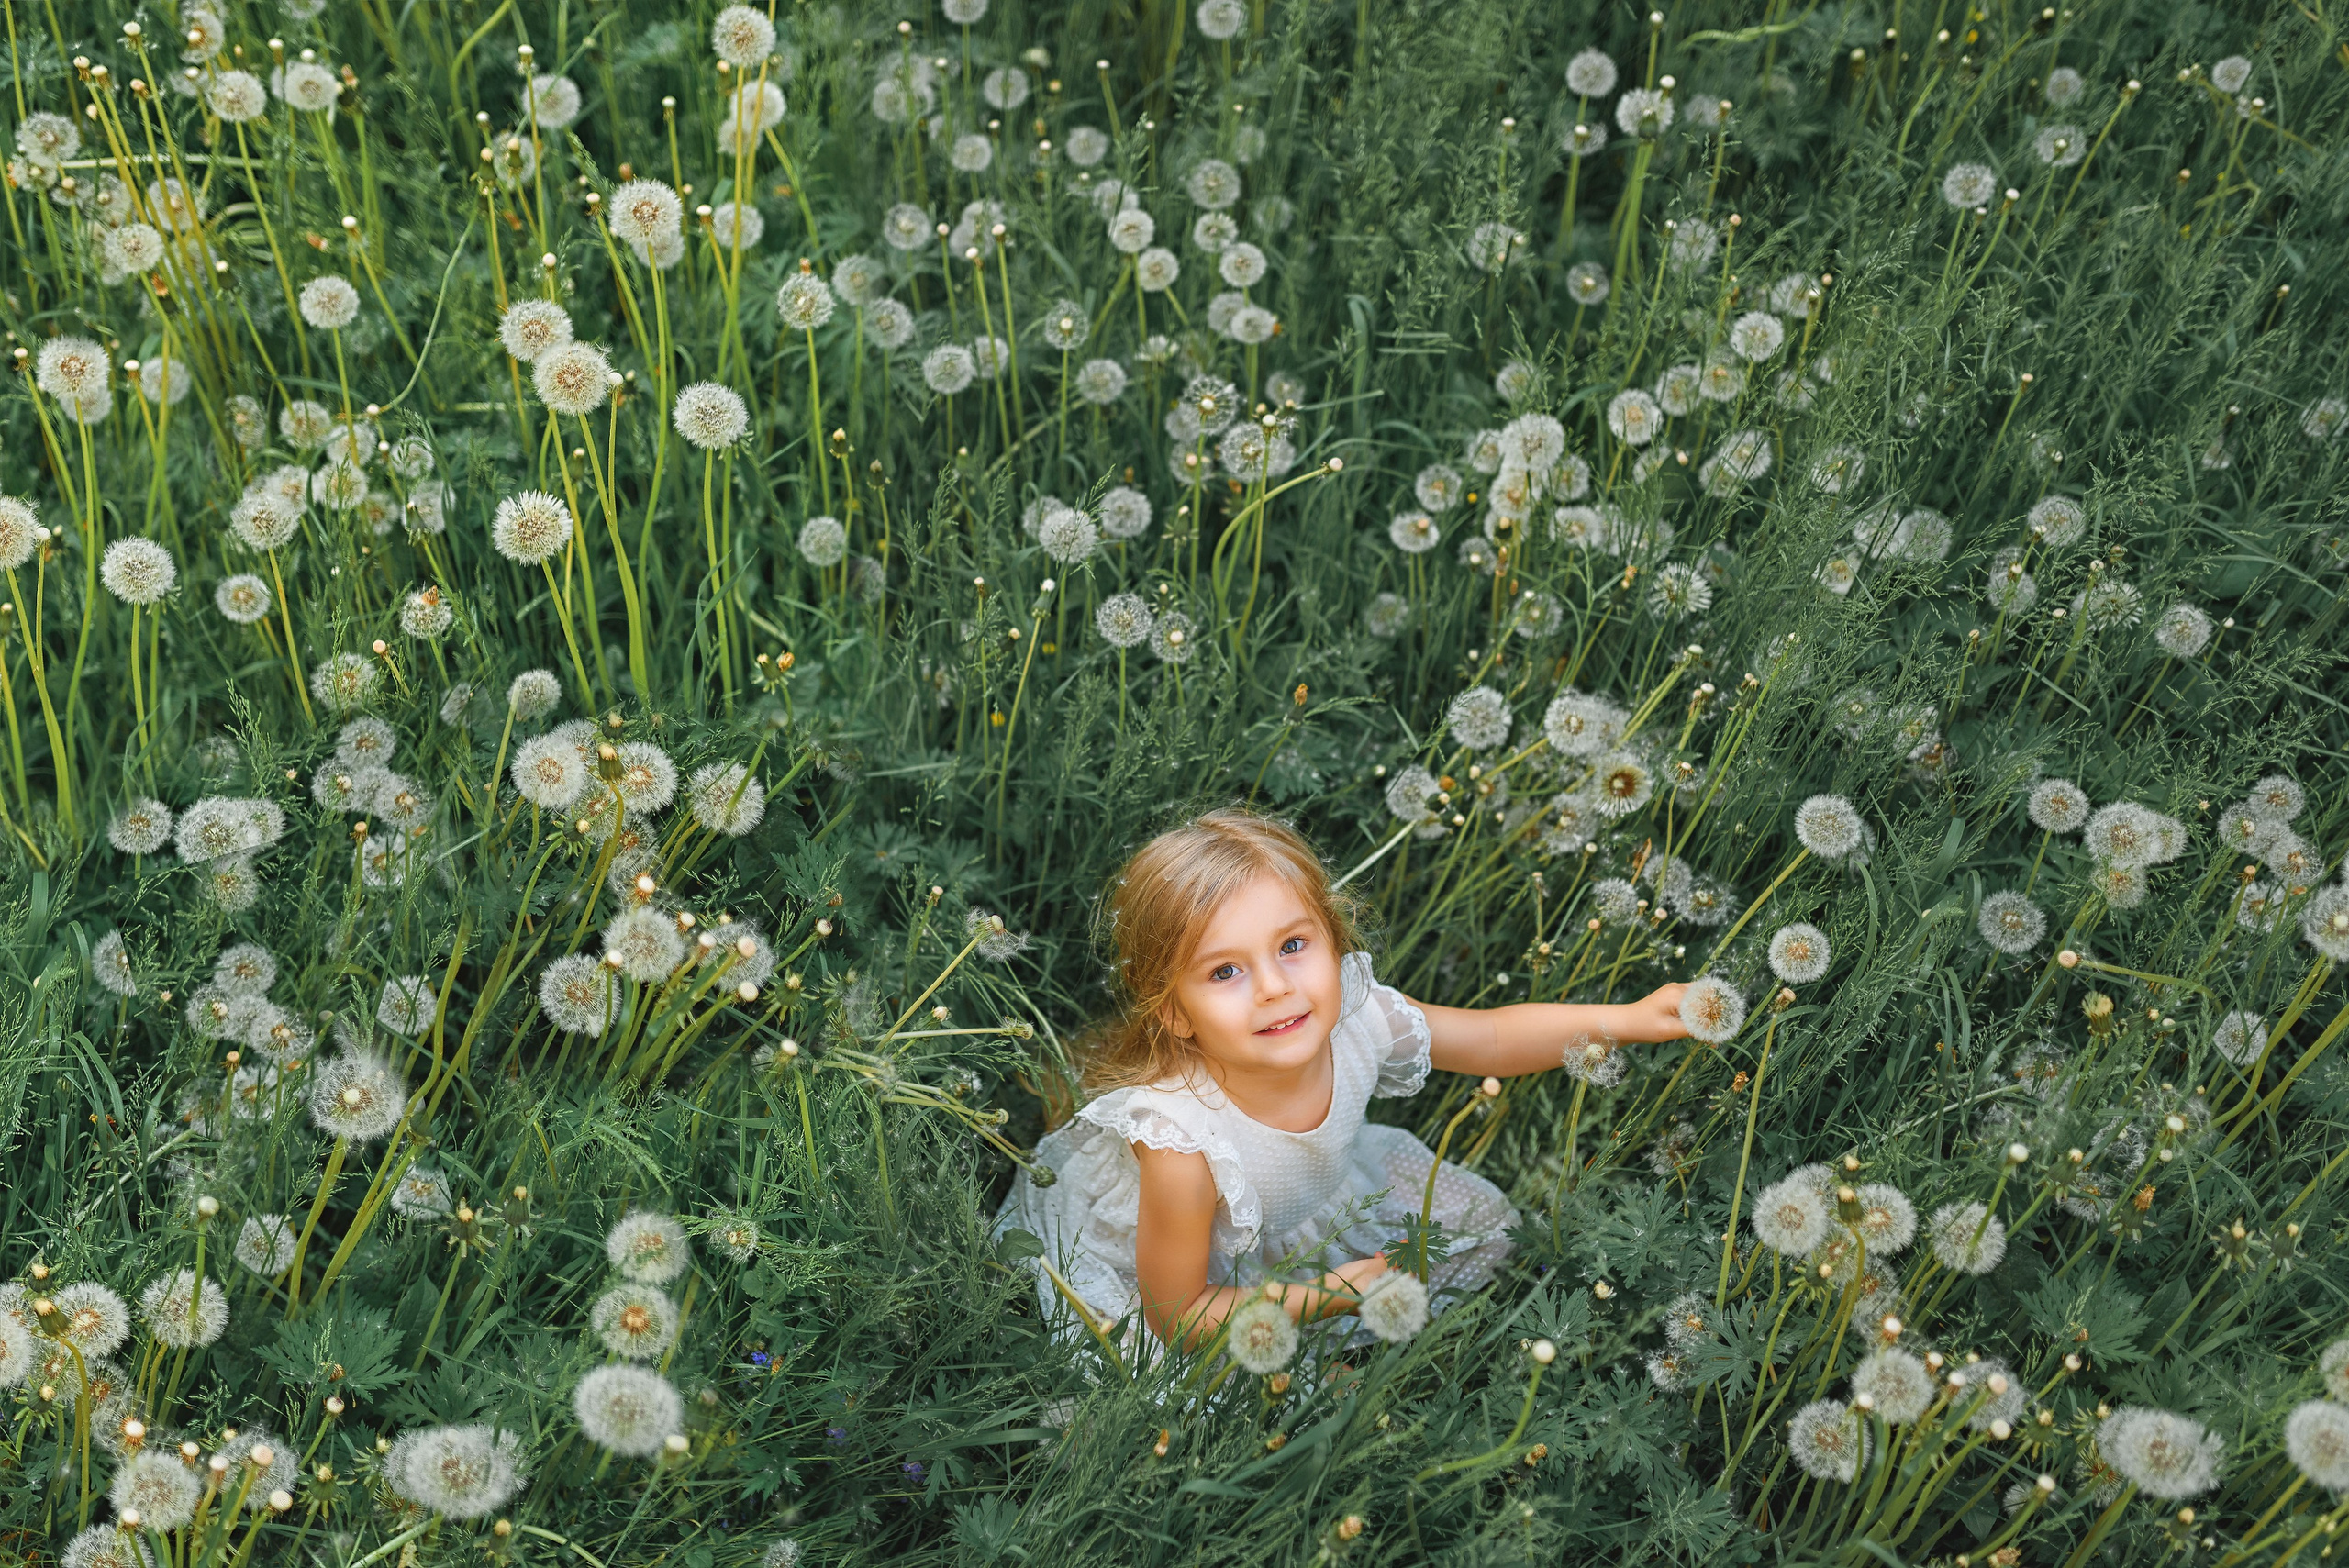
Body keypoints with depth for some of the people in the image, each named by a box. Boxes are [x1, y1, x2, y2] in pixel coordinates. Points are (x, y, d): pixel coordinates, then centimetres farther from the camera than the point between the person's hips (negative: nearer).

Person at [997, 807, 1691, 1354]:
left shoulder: (1358, 1019, -29)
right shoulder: (1182, 1146, -43)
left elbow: (1493, 1038, -8)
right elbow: (1180, 1319, -28)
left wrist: (1630, 1019, -17)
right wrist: (1341, 1289, -27)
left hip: (1301, 1205, 5)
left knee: (1481, 1224, 6)